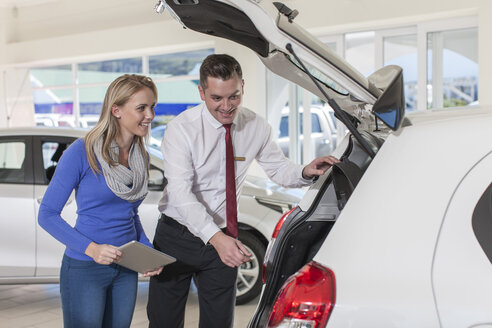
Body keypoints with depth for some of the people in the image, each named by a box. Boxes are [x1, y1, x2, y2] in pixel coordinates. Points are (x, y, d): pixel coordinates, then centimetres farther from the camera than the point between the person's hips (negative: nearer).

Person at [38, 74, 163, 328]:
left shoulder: (141, 158, 4)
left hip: (126, 270, 6)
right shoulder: (82, 152, -14)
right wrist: (91, 249, -23)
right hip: (84, 269, -6)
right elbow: (47, 215, -12)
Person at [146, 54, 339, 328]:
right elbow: (180, 192, -25)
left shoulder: (256, 127, -3)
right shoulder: (181, 129, -16)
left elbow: (279, 169, 8)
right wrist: (215, 237, -39)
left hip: (223, 240, 3)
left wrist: (305, 172, -17)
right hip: (177, 236, -2)